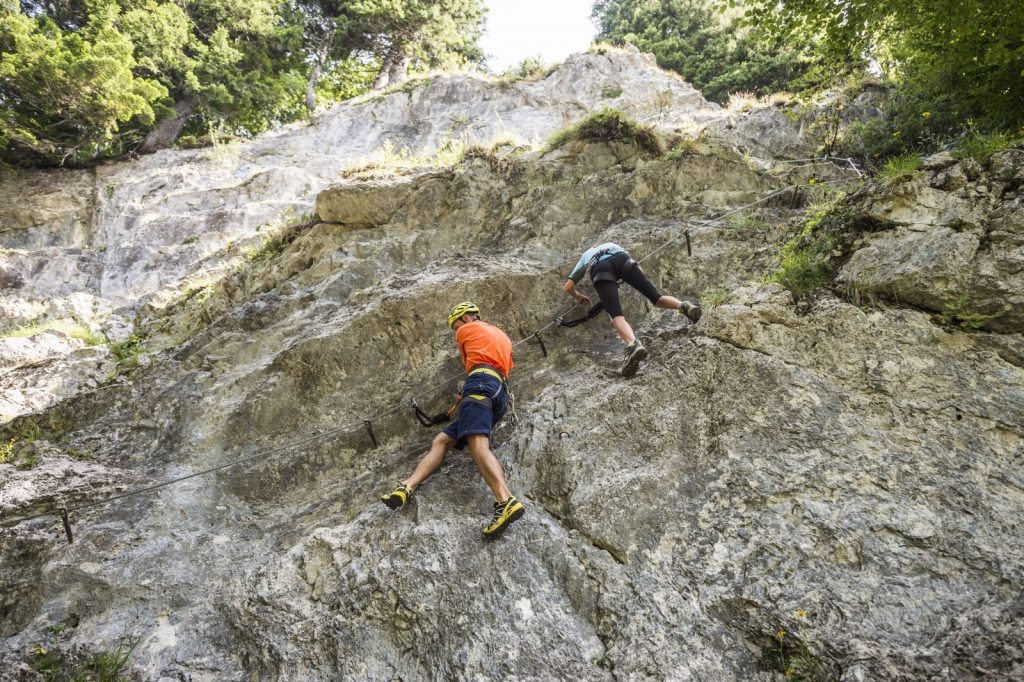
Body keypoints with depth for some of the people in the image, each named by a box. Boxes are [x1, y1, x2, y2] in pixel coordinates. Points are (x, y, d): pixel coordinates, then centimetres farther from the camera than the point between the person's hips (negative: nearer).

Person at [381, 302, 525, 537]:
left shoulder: (467, 329, 18)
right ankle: (407, 488, -16)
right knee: (441, 440, 3)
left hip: (481, 385, -8)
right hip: (501, 394, 8)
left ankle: (507, 503, -49)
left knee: (478, 445, -29)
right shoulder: (502, 336, 36)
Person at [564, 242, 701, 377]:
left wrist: (579, 298, 54)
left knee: (616, 316, -19)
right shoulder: (612, 245, 47)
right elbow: (639, 268, 43)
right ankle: (683, 306, -20)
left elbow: (568, 287, 36)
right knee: (656, 297, 10)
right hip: (622, 259, 2)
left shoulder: (584, 257, 43)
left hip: (600, 270, -2)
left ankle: (633, 345, -48)